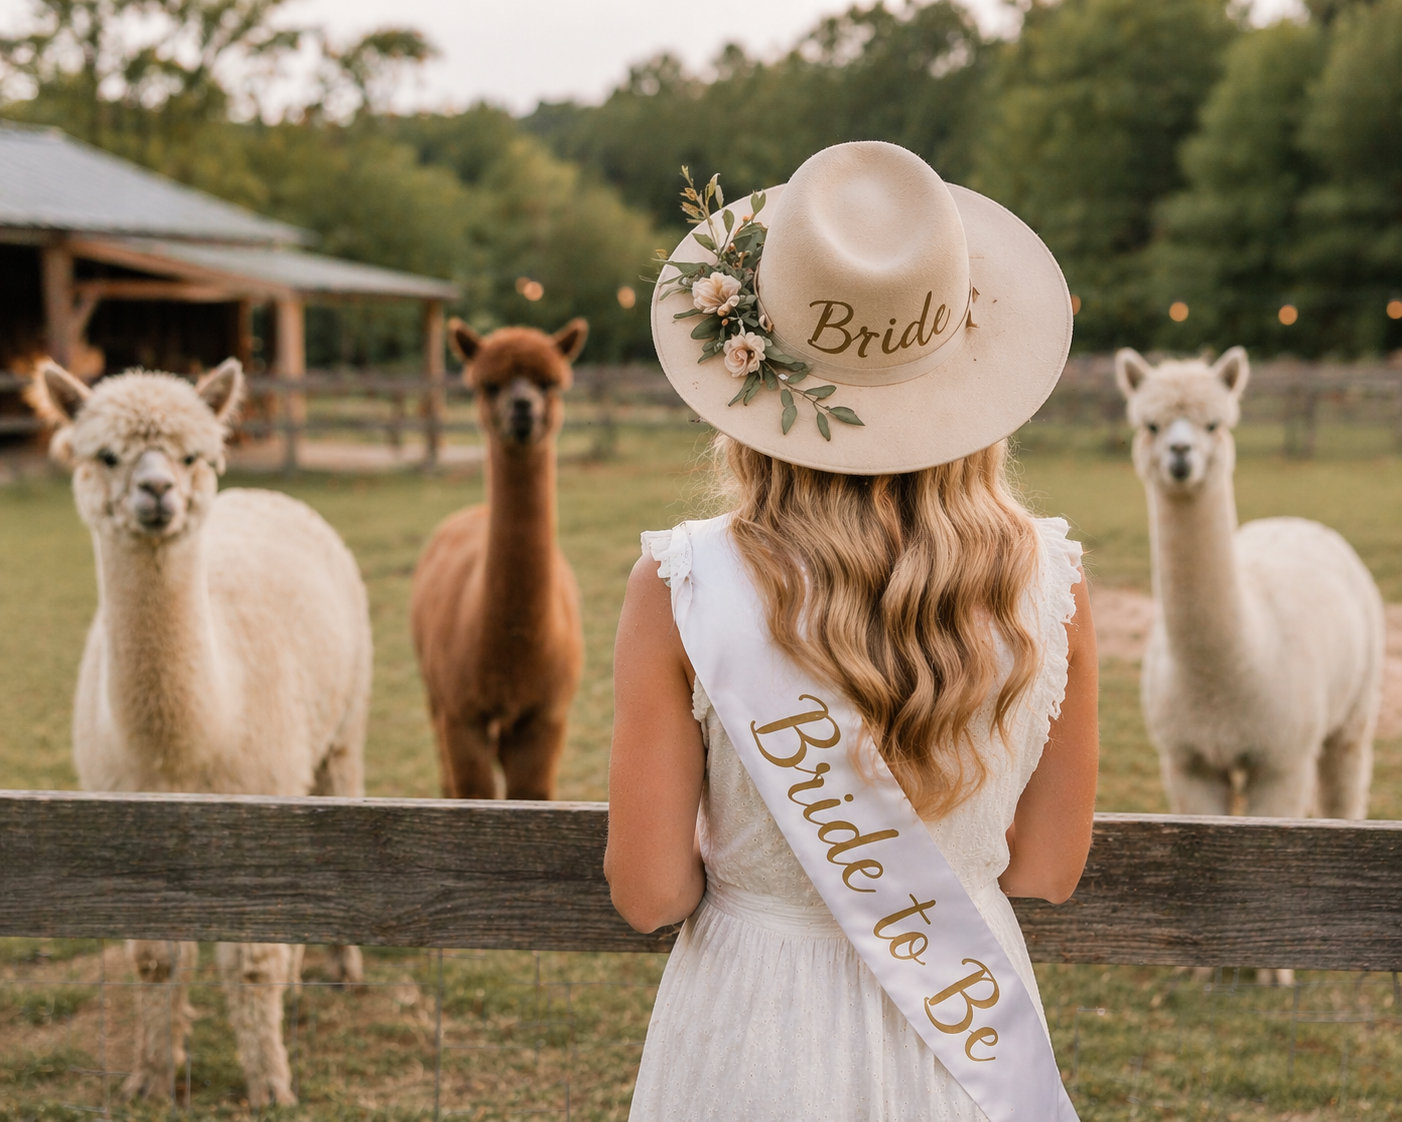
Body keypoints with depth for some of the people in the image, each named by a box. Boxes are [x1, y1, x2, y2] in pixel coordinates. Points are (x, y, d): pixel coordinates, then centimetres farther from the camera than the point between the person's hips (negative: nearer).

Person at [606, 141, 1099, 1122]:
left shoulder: (682, 591, -19)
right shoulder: (1051, 582, -12)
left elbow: (649, 893, -13)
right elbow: (1049, 869, -2)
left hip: (759, 1043, -1)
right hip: (975, 1030, 2)